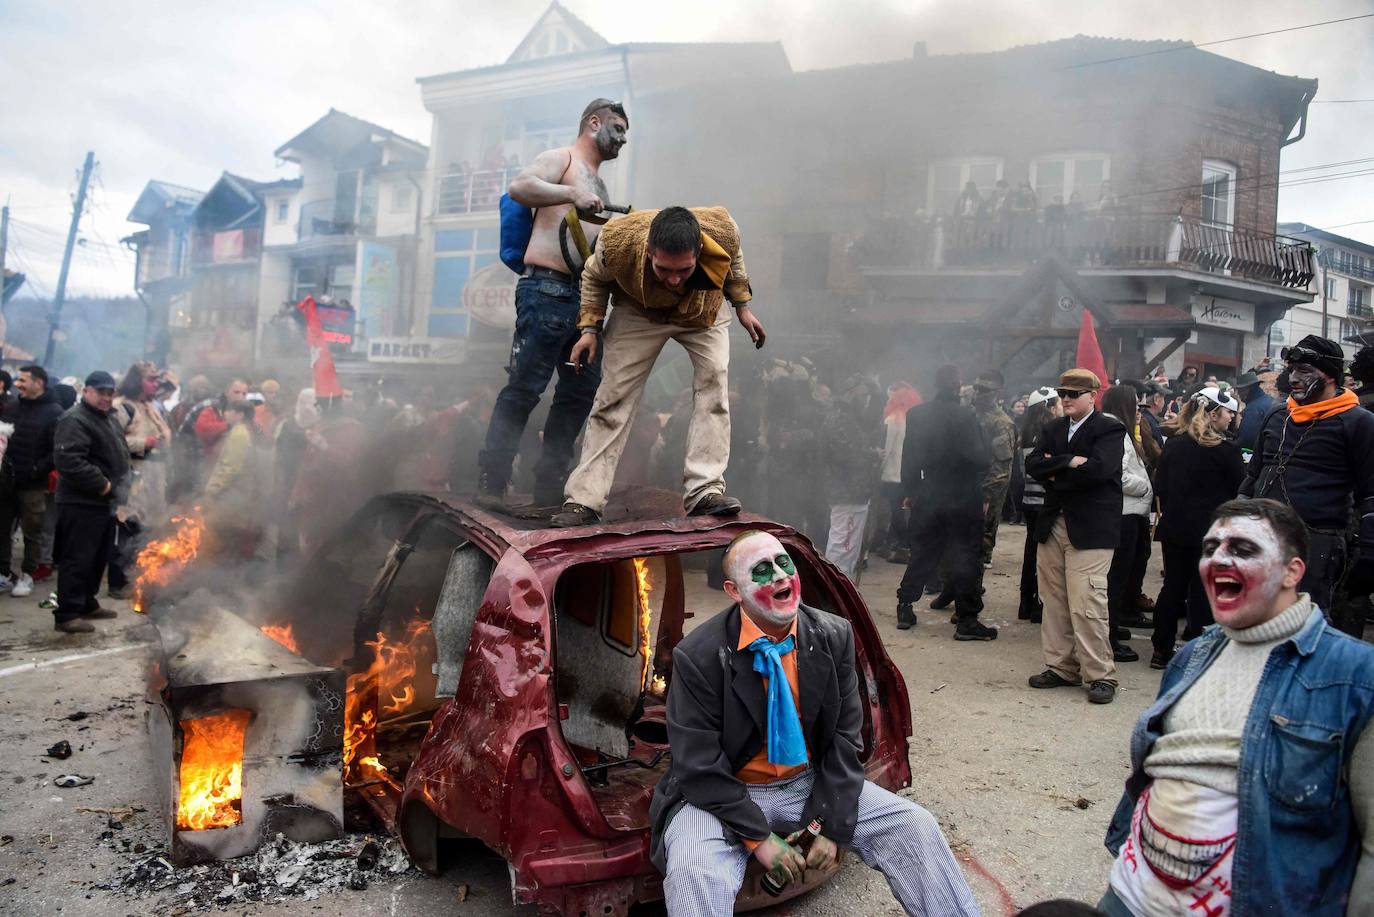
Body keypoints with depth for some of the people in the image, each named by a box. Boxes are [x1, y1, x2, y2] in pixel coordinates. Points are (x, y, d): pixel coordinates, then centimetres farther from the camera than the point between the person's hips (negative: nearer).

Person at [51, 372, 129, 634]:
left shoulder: (106, 419, 18)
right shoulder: (75, 420, -15)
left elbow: (118, 456, 29)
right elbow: (68, 460, -27)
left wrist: (118, 485, 14)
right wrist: (100, 484, -22)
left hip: (104, 503, 10)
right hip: (81, 504, -10)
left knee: (98, 558, 17)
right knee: (77, 560, -7)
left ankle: (87, 604, 28)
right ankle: (67, 614, -2)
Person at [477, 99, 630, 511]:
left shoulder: (597, 184, 29)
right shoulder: (561, 159, 3)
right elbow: (519, 187, -17)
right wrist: (573, 194, -23)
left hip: (584, 296, 9)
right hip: (548, 288, -9)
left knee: (583, 389, 7)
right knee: (525, 387, -10)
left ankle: (550, 484, 14)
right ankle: (491, 483, -4)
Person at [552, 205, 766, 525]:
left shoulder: (721, 229, -35)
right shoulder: (618, 241, -37)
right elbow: (594, 277, -11)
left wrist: (742, 308, -1)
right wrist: (590, 328, -16)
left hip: (703, 311, 1)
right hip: (639, 314, -1)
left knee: (714, 381, -19)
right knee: (613, 396, -10)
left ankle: (705, 492, -18)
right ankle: (584, 500, -7)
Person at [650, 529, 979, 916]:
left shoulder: (834, 636, -6)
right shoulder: (698, 656, -20)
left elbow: (845, 738, -3)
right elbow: (699, 766, -17)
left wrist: (831, 826, -10)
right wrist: (758, 838, -18)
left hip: (810, 783, 4)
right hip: (724, 796, -4)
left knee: (916, 826, -6)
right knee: (692, 872, -34)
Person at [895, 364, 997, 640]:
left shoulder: (916, 414, 0)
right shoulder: (965, 416, -16)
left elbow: (909, 457, 5)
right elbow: (978, 458, -19)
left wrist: (911, 491, 14)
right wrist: (989, 460, 3)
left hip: (928, 496, 5)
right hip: (963, 499, -5)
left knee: (922, 553, 15)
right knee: (964, 555, 3)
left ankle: (905, 608, 20)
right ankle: (966, 620, 6)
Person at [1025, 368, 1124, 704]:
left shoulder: (1109, 429, -3)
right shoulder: (1052, 429, 16)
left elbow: (1098, 469, -19)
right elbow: (1032, 465, 2)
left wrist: (1054, 474, -8)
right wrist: (1069, 462, -13)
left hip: (1090, 529, -6)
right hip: (1053, 525, 6)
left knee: (1086, 605, -9)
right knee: (1054, 603, 9)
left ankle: (1101, 675, 3)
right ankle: (1061, 667, 20)